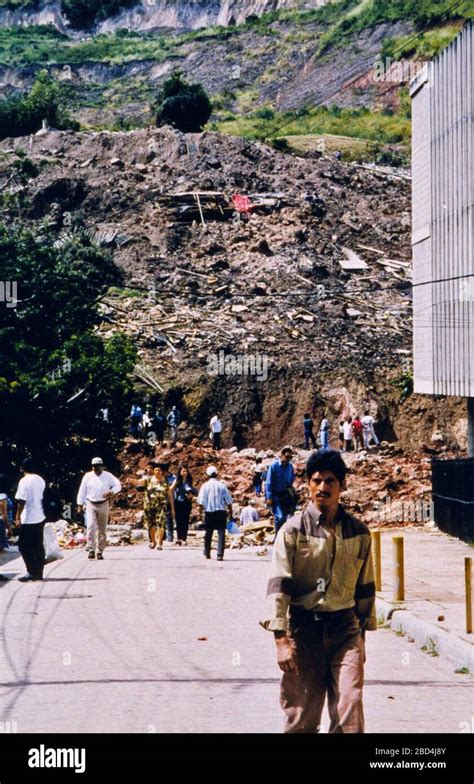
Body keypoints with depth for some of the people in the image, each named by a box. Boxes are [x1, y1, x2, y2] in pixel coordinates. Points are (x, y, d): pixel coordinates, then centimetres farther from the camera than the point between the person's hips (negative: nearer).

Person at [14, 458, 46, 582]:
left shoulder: (24, 481, -14)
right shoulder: (41, 480, 8)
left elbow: (22, 501, -17)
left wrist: (18, 517, -11)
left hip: (28, 520, -7)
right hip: (40, 518, 7)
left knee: (24, 546, -1)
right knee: (38, 546, 10)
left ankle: (32, 572, -6)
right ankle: (39, 573, 13)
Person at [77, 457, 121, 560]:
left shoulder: (108, 476, 3)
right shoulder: (87, 476, 4)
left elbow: (118, 485, 2)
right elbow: (82, 491, 6)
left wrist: (111, 492, -18)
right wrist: (80, 504, 1)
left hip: (103, 505, 1)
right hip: (91, 505, -1)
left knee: (102, 529, 6)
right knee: (91, 526, -17)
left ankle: (100, 551, 14)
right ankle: (91, 549, -19)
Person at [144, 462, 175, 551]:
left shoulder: (165, 483, 5)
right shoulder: (148, 480, 5)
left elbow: (170, 496, 8)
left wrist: (172, 508, 7)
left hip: (162, 506, -1)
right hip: (149, 506, 1)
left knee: (160, 524, -11)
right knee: (151, 525, 6)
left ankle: (159, 543, -7)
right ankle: (153, 541, 25)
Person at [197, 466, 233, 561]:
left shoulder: (205, 486, -3)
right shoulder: (222, 485, -1)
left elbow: (201, 501, -5)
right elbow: (228, 501, 1)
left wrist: (201, 511, 6)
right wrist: (230, 513, 9)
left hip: (209, 512, 1)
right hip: (221, 512, -1)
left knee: (208, 533, 16)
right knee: (221, 533, -1)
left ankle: (207, 553, 28)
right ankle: (220, 555, -11)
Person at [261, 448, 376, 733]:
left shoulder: (359, 533, 5)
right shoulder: (293, 530, -5)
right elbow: (278, 585, -10)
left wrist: (362, 634, 17)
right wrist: (281, 640, -18)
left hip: (345, 628, 2)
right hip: (303, 628, -1)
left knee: (350, 711, -9)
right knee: (301, 717, 5)